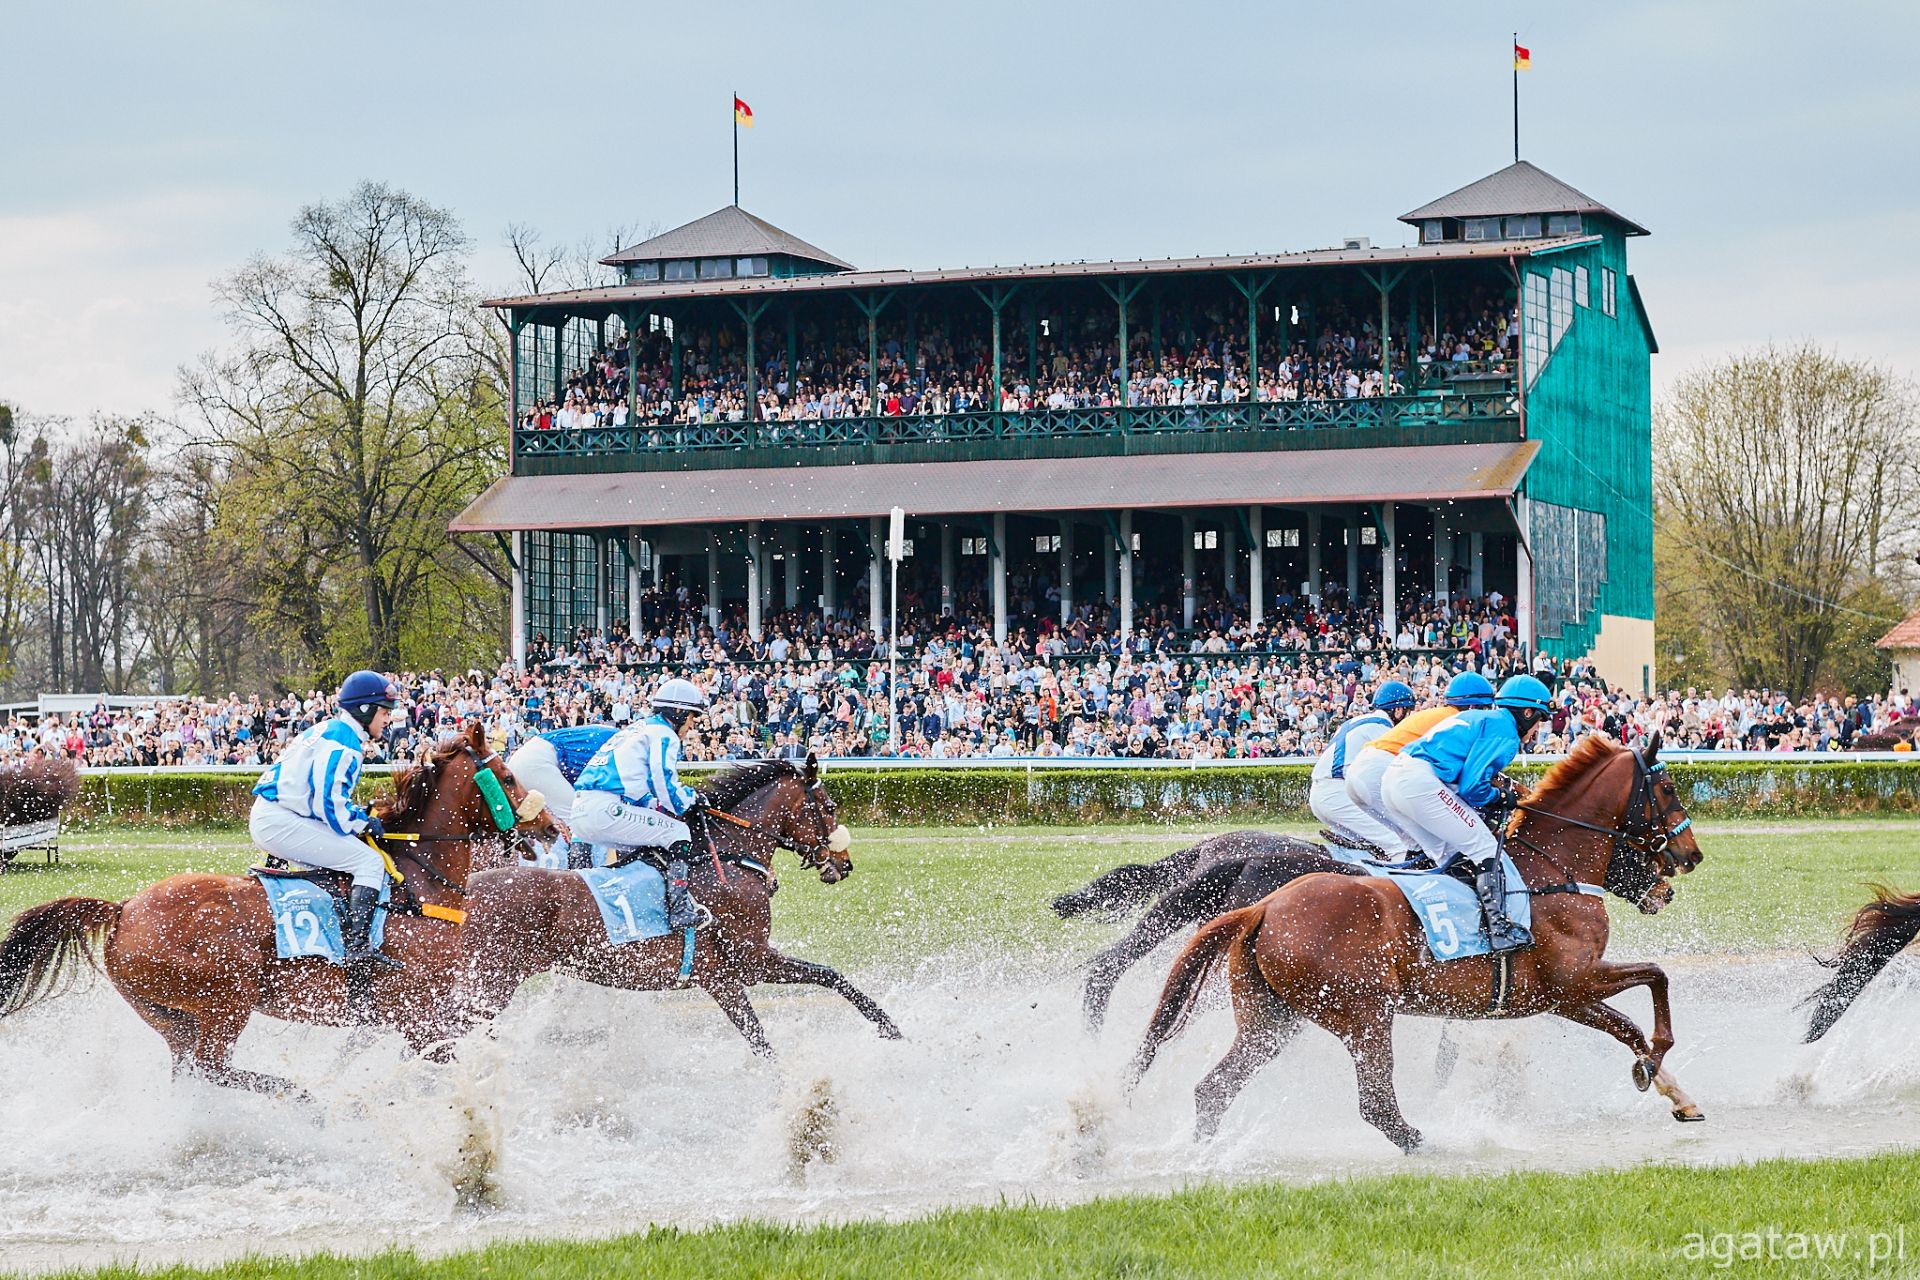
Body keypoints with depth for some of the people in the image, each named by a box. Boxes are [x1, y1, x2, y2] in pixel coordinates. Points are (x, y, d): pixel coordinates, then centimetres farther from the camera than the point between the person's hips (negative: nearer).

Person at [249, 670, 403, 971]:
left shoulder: (327, 732, 20)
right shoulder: (342, 743, -13)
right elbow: (329, 803, -20)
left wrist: (360, 816, 13)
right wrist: (363, 824, -6)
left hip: (267, 819, 11)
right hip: (282, 823, -11)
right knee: (370, 861, -14)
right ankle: (359, 944, -23)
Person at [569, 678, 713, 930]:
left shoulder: (635, 730, 28)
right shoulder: (664, 735, 1)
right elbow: (664, 783, -11)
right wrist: (690, 800, 5)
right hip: (605, 810, -9)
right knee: (677, 832, -3)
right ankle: (680, 909, -12)